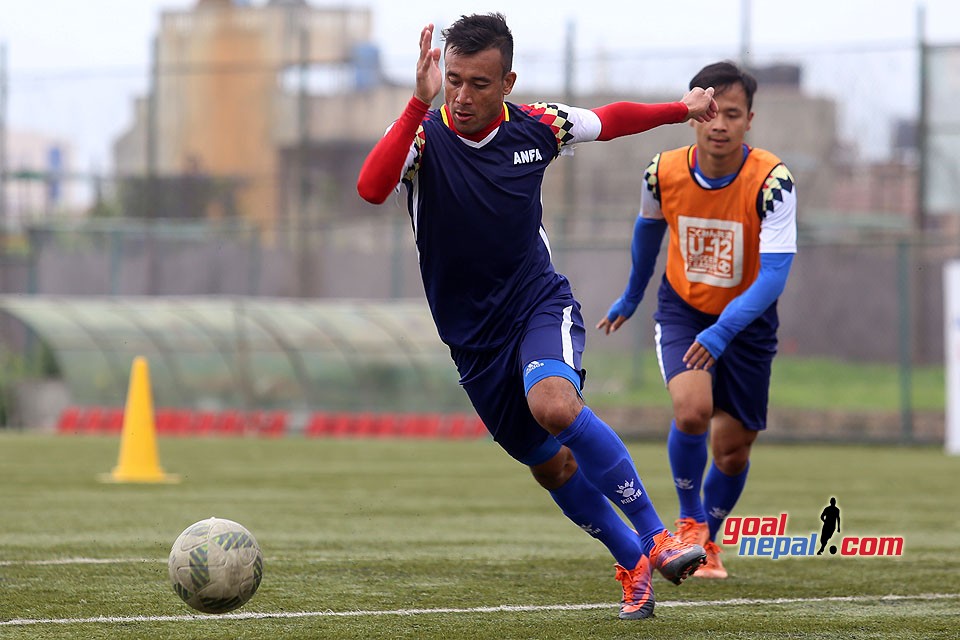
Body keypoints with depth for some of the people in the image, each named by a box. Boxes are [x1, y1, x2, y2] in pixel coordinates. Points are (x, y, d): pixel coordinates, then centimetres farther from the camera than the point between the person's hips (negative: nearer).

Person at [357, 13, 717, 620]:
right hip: (472, 336, 1)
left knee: (554, 406, -32)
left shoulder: (537, 127, -7)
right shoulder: (423, 135, -15)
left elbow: (609, 120, 15)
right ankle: (634, 565, 31)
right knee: (551, 467, 10)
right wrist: (420, 102, -42)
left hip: (540, 303, -1)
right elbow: (372, 188, -37)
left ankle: (656, 539, -25)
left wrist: (682, 109, 21)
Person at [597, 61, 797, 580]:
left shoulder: (771, 181, -25)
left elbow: (774, 275, -31)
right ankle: (689, 522, -3)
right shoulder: (664, 173, -16)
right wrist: (632, 296, 22)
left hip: (747, 321, 0)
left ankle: (707, 540, 34)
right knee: (692, 408, -26)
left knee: (733, 448, 6)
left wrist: (723, 331, -44)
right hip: (682, 309, 0)